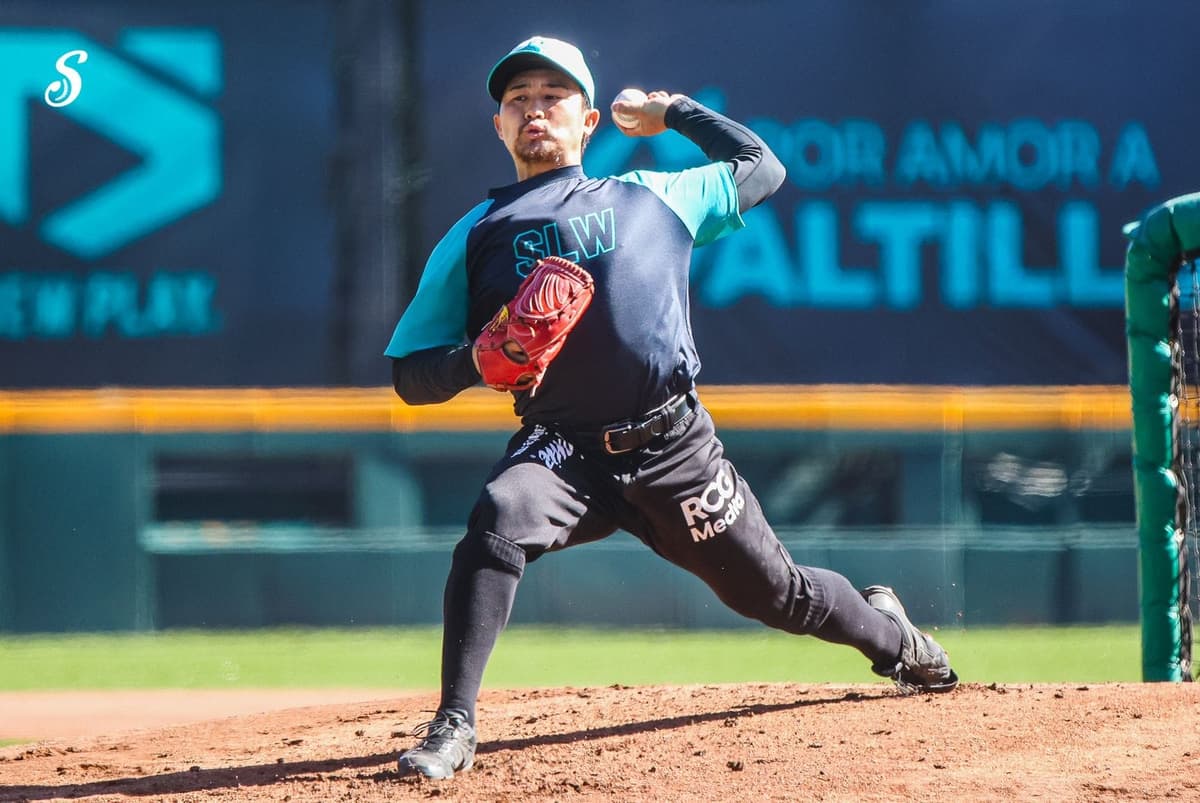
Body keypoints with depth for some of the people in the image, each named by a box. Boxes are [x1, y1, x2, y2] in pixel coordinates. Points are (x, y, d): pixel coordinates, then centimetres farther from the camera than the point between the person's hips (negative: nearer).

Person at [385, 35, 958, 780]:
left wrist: (677, 112, 25)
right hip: (563, 452, -1)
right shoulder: (473, 239, 8)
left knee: (776, 592, 10)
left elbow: (762, 167, 25)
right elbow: (411, 376, 5)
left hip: (674, 448, 1)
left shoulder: (652, 199, 11)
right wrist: (481, 357, -15)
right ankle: (453, 726, -32)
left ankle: (891, 634, 43)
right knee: (499, 518, -34)